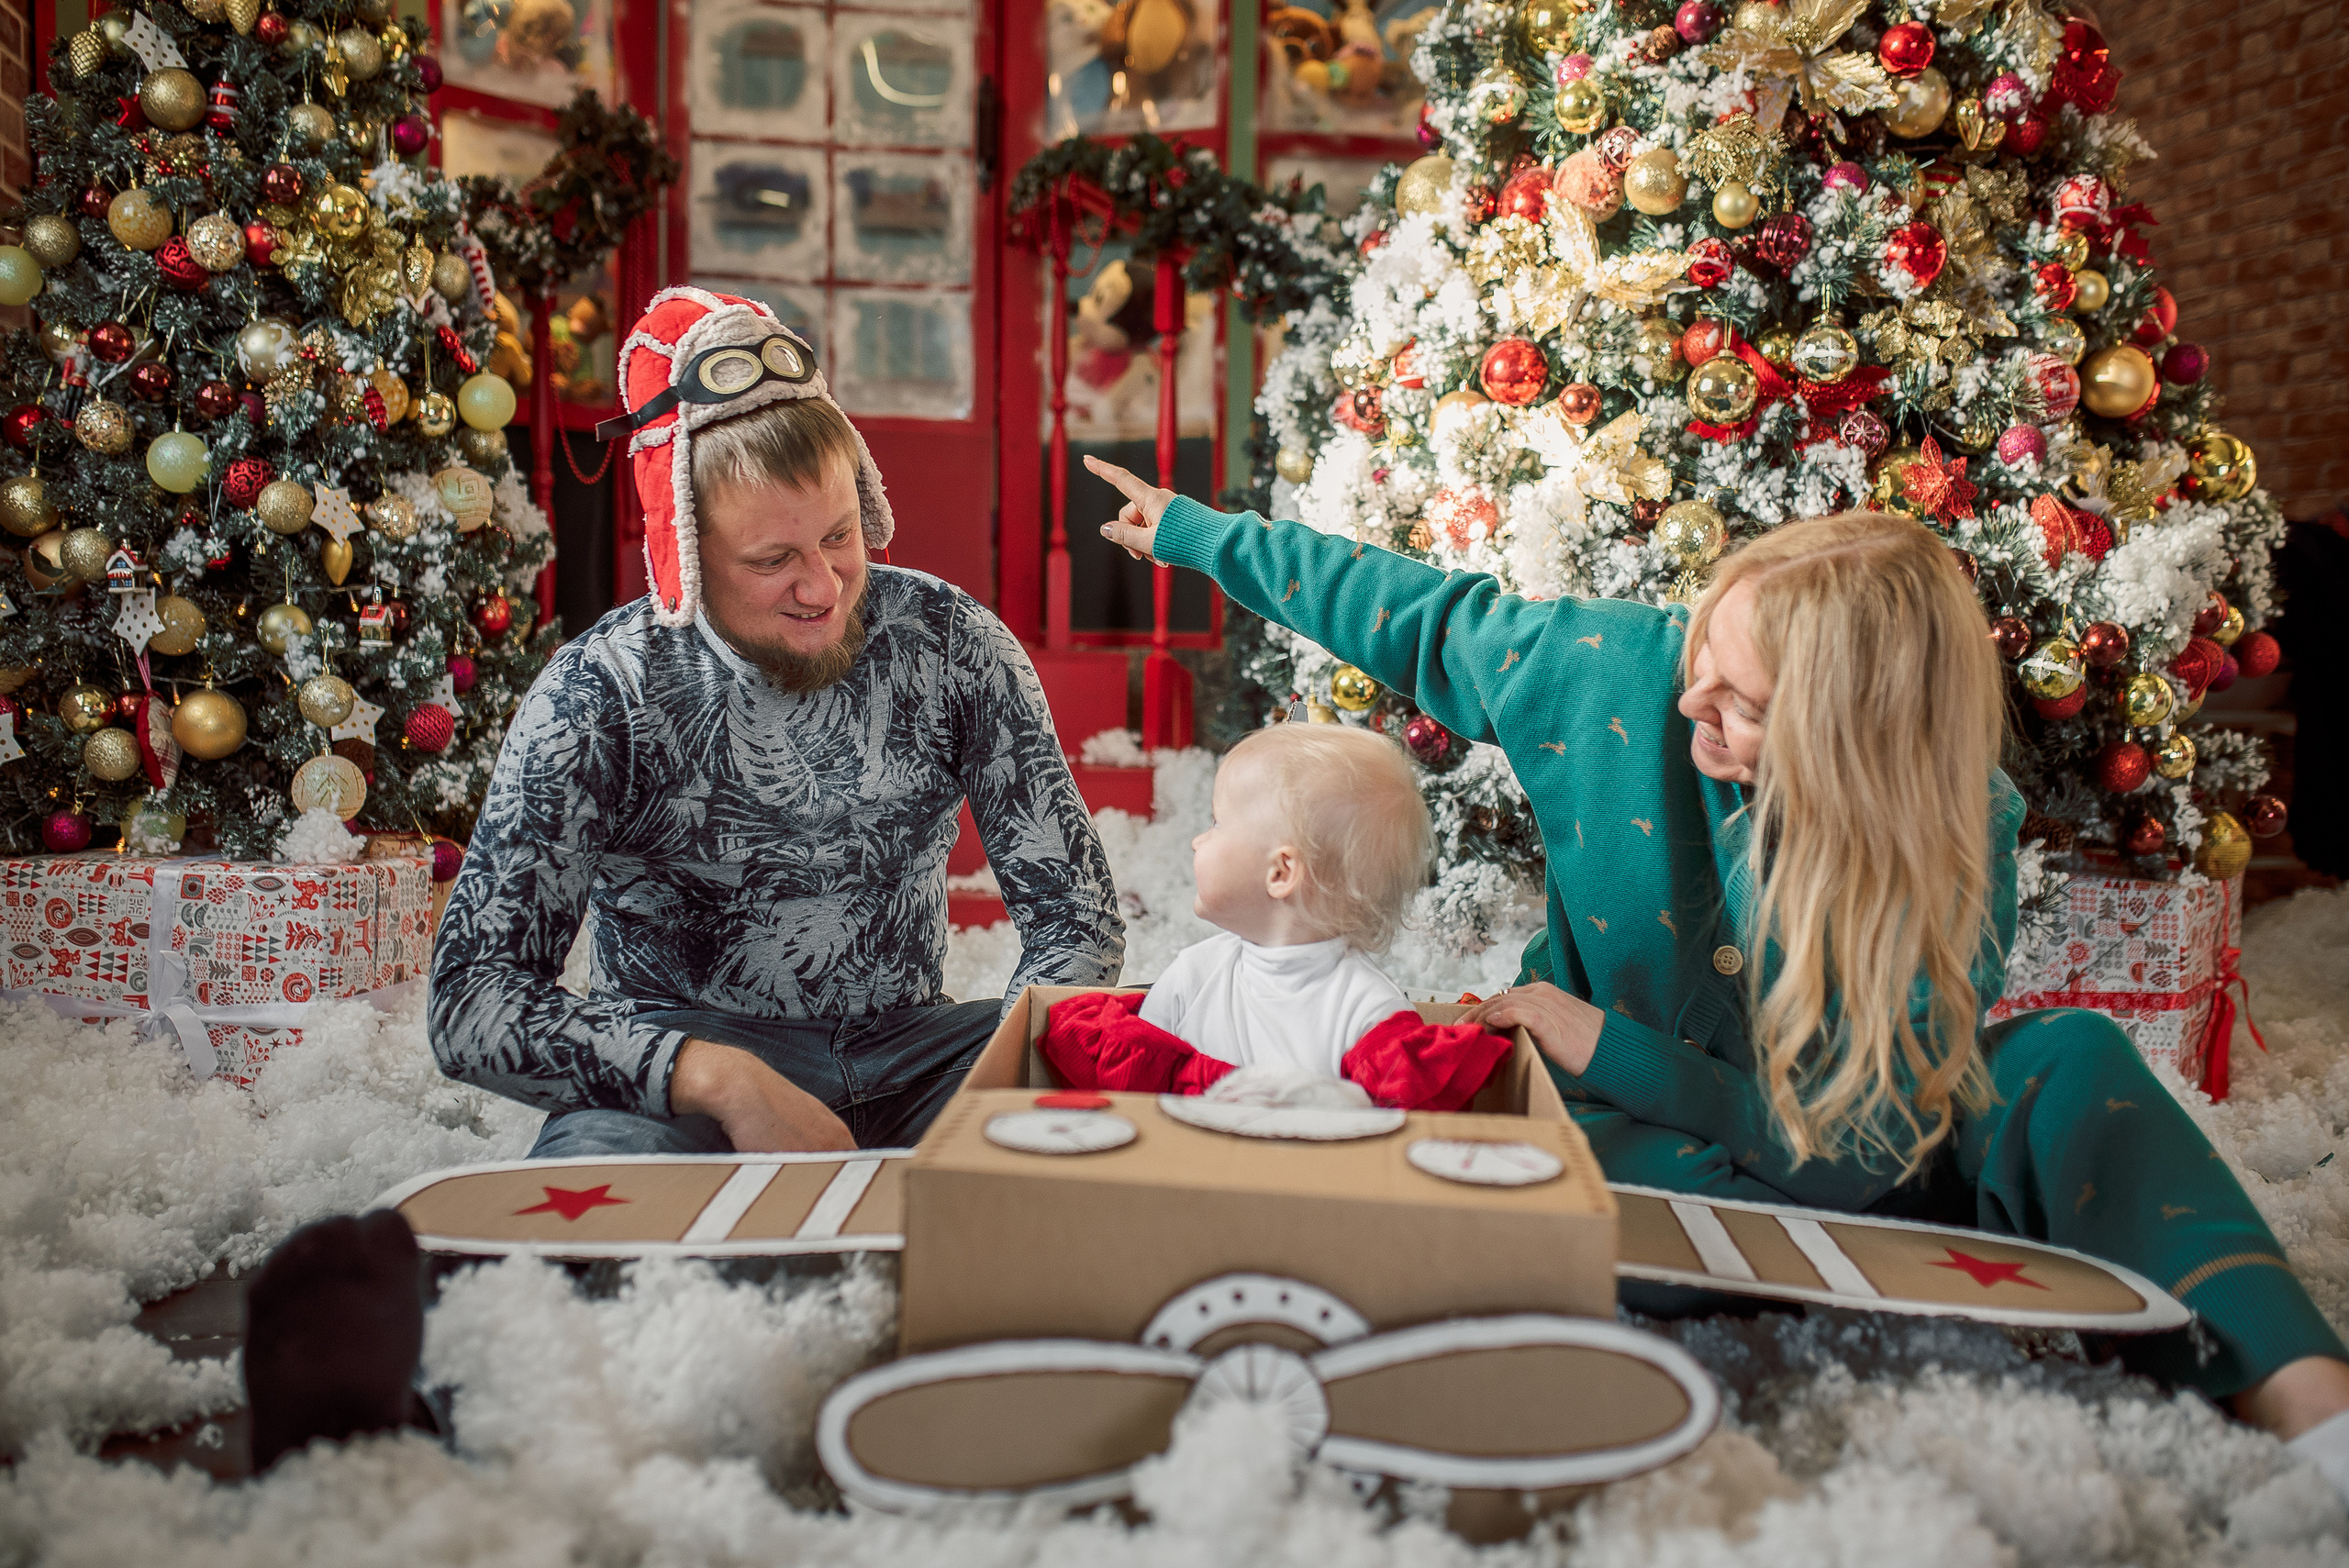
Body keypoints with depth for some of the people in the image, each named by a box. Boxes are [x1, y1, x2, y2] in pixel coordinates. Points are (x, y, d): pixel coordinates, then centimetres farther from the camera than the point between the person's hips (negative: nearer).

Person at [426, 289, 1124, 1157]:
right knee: (599, 1152, -36)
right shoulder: (597, 696, -13)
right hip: (677, 1076, -2)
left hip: (907, 1051, 3)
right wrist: (723, 1081, -35)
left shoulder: (950, 641, -5)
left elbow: (1076, 914, -4)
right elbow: (473, 1000, -20)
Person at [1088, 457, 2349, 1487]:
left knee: (2071, 1061, -27)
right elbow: (1426, 621, 1)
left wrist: (1614, 1050, -25)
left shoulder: (1959, 837, -20)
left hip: (1844, 1159, 1)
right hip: (1633, 1136, 0)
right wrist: (1197, 531, 10)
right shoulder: (1614, 670, -17)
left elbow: (1853, 1140, -17)